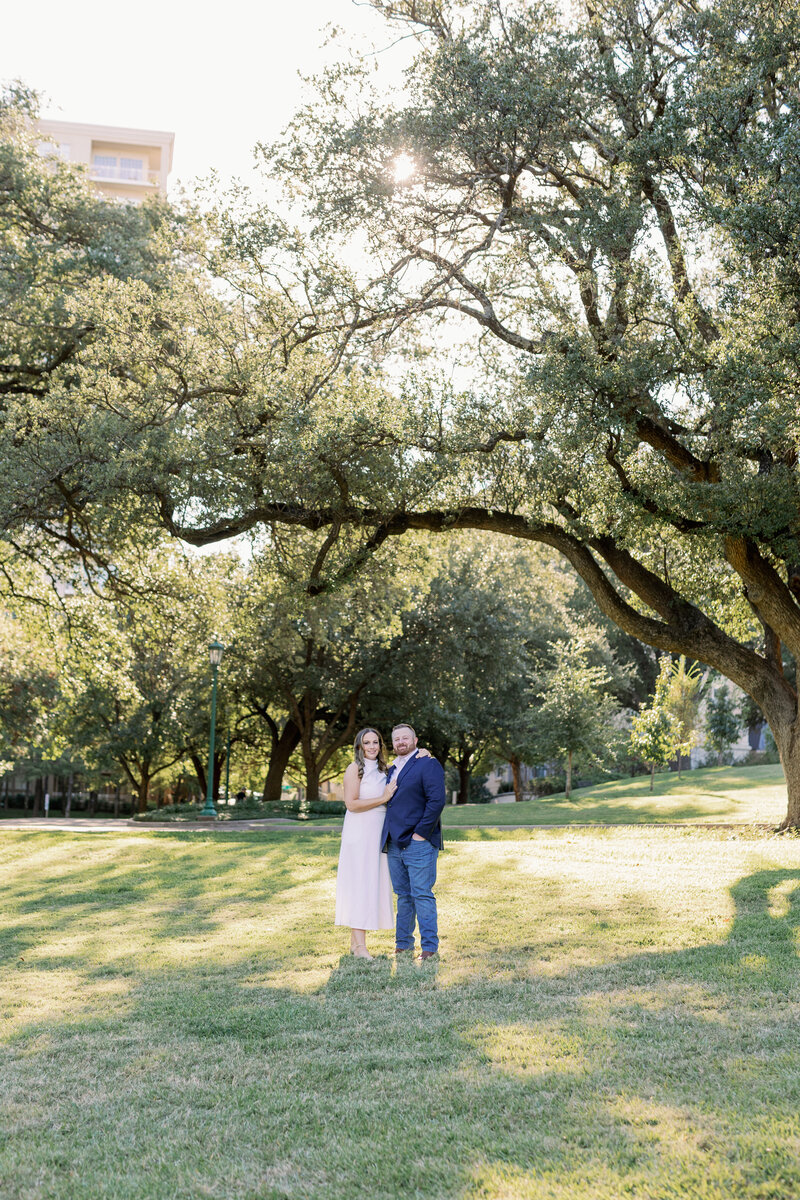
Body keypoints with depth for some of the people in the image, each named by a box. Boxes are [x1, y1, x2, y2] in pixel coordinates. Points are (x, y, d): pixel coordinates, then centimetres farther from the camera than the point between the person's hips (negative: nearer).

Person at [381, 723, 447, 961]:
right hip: (395, 843, 8)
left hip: (418, 843, -7)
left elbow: (437, 800, -15)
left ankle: (429, 948, 0)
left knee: (422, 894, -6)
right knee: (403, 895, 12)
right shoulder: (391, 769, 19)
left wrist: (421, 833, -16)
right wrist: (386, 836, 15)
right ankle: (403, 945, 19)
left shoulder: (428, 765, -6)